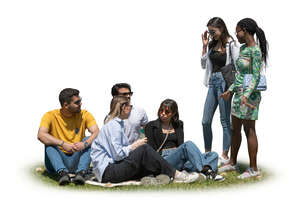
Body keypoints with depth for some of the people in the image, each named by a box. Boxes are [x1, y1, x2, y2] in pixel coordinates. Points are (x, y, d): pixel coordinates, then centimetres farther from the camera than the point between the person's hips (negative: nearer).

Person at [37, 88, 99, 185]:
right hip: (56, 163, -1)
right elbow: (40, 135, -23)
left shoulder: (84, 114, -1)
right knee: (49, 143, -26)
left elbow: (96, 133, -14)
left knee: (89, 140, -20)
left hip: (76, 161, 1)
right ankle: (63, 173, -42)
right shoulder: (51, 115, -6)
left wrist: (85, 144, -35)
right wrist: (63, 144, -34)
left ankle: (81, 172, -38)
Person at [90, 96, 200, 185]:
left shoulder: (117, 123, 20)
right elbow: (117, 154, -18)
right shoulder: (113, 125, -11)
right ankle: (175, 174, -14)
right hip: (107, 172, -10)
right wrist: (134, 145, -6)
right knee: (144, 149, -18)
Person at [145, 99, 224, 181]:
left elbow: (180, 145, 11)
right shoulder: (151, 126, 11)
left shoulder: (178, 125, 23)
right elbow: (152, 150, 1)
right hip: (164, 159, -5)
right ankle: (206, 171, -49)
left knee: (213, 154, -16)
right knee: (188, 144, -33)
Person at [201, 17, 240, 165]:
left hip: (224, 82, -7)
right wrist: (204, 46, 7)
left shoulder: (231, 44, -7)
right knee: (205, 121, 7)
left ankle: (225, 155, 10)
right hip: (213, 82, 7)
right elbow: (204, 65, 15)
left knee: (225, 120, 1)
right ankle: (207, 152, 20)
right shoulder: (212, 45, 12)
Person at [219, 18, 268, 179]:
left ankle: (254, 169, 5)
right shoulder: (243, 48, 12)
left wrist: (246, 95, -27)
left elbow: (256, 76, -19)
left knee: (249, 130, -3)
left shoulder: (255, 50, -15)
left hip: (250, 93, -9)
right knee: (235, 129, 15)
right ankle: (232, 163, 27)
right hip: (239, 92, 9)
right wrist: (230, 90, 24)